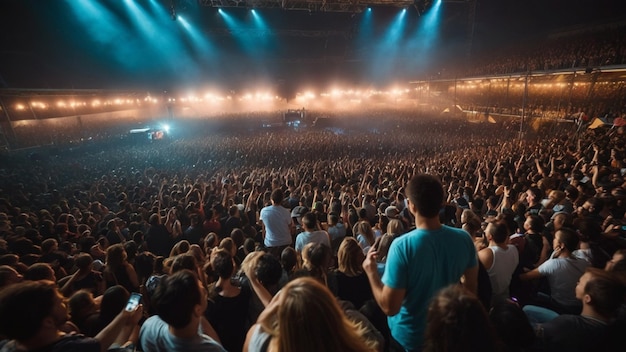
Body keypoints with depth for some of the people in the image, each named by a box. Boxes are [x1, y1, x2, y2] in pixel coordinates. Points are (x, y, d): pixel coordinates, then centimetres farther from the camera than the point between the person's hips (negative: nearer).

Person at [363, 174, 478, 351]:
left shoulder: (402, 246, -32)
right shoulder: (463, 239, -16)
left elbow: (389, 307, -26)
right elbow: (471, 286, -1)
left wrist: (371, 272, -13)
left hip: (410, 338, -3)